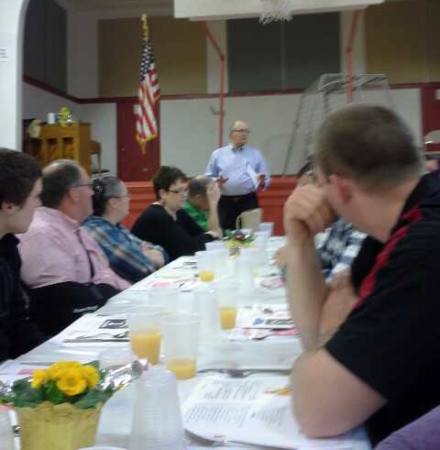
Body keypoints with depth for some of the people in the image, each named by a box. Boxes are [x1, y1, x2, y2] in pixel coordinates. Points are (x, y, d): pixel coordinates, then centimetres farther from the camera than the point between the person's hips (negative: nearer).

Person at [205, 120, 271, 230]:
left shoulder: (256, 154, 11)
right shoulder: (217, 154, 9)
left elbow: (266, 179, 11)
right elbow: (208, 177, 9)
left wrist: (262, 183, -12)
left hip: (248, 201, 1)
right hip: (225, 202, 0)